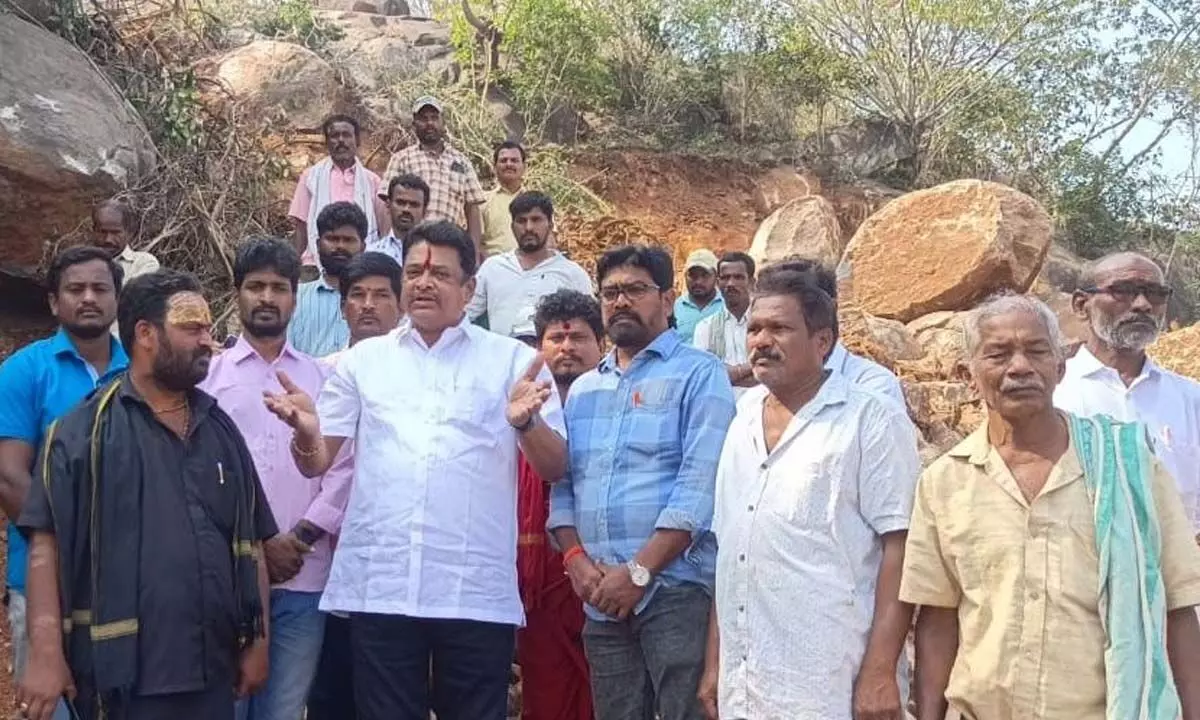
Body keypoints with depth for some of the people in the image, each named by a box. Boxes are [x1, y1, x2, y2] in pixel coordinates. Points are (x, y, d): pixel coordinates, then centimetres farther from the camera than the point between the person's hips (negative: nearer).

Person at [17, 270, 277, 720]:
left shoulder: (221, 430, 13)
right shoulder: (85, 430, -3)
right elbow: (46, 545, -9)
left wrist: (257, 641, 10)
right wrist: (46, 655, -15)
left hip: (213, 671, 5)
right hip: (125, 677, -5)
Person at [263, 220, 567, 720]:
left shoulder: (512, 359, 5)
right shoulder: (364, 359, 12)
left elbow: (555, 468, 1)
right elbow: (316, 463, 11)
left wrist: (527, 423, -20)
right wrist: (306, 431, -12)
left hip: (478, 592, -1)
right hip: (379, 589, 2)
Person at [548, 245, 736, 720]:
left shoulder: (699, 374, -2)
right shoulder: (583, 389, 17)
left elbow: (700, 485, -12)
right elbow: (562, 483, 13)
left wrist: (639, 571, -15)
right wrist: (576, 557, -4)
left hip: (674, 587, -5)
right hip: (602, 597, 5)